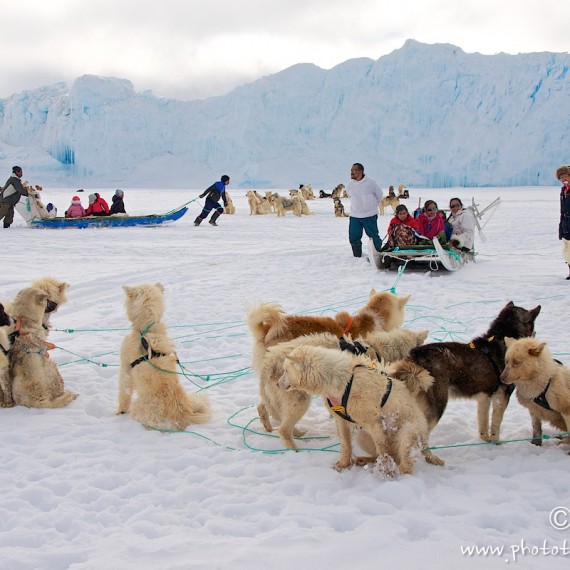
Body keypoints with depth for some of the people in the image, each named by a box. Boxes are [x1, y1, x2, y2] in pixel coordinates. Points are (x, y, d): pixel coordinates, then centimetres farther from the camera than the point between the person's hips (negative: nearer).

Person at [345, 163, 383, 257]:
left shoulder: (371, 182, -10)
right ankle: (357, 256, 16)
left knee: (373, 236, 1)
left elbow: (379, 195, 4)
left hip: (370, 216, -4)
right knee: (353, 238, 2)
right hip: (354, 216, 4)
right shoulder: (350, 185, 3)